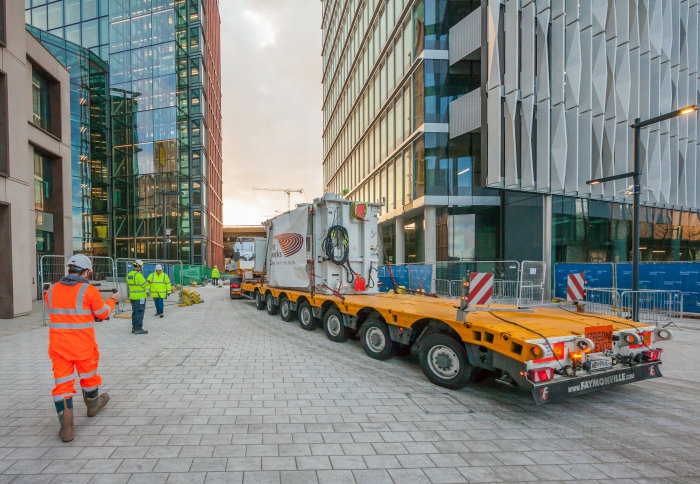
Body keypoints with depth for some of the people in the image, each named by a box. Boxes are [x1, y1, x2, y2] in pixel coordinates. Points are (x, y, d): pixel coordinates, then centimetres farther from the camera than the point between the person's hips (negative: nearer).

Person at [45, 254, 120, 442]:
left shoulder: (52, 290, 1)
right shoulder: (89, 291, -13)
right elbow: (103, 314, -1)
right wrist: (112, 300, 16)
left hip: (58, 346, 3)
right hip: (83, 346, -3)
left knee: (62, 383, 6)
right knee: (89, 375, 20)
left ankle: (66, 427, 4)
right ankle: (93, 404, 43)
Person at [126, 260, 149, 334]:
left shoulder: (129, 275, 9)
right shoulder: (138, 275, -18)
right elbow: (144, 285, -19)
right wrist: (147, 282, 4)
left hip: (132, 297, 9)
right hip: (140, 297, -8)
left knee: (134, 312, 17)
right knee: (139, 312, -3)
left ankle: (134, 328, 23)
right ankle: (138, 329, -2)